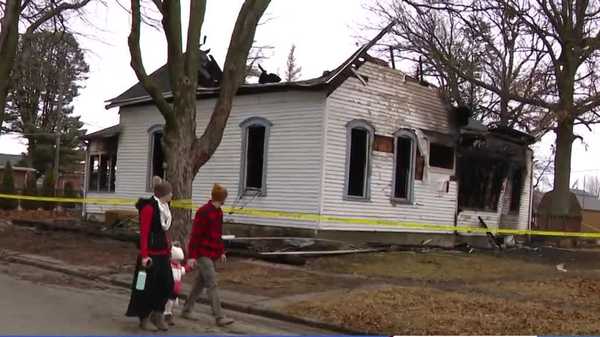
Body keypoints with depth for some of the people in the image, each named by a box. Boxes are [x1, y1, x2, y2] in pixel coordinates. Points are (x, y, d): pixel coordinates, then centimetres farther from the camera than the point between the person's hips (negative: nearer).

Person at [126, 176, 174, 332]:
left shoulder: (163, 207, 11)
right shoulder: (149, 207, -16)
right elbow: (144, 233, -19)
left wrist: (168, 248, 16)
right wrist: (144, 255, -23)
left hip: (163, 253, 8)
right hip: (151, 253, -8)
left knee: (168, 284, 9)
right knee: (148, 286, 3)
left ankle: (157, 314, 25)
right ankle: (144, 318, 16)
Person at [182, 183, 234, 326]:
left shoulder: (218, 212, 10)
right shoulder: (203, 212, -16)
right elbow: (195, 234, -17)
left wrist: (221, 251, 19)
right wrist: (192, 256, -19)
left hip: (213, 253, 9)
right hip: (203, 253, -9)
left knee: (200, 282, 15)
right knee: (212, 284, -10)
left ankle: (186, 310, 27)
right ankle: (219, 317, -10)